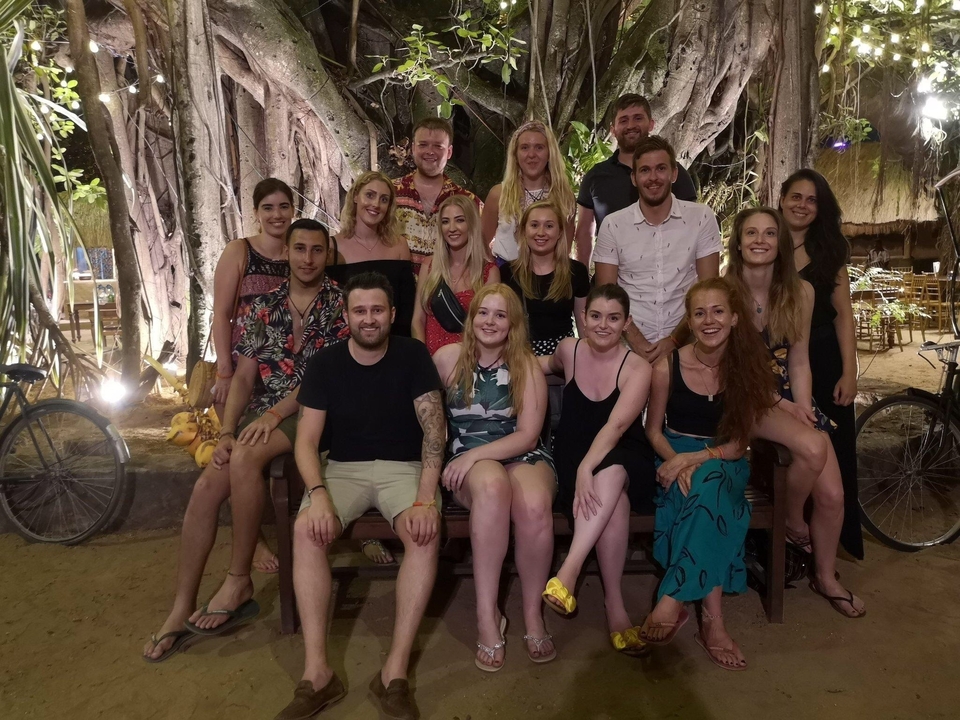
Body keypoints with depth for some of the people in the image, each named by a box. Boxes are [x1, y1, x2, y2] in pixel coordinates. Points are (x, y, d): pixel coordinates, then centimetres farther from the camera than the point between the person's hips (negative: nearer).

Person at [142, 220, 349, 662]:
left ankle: (239, 582, -14)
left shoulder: (340, 304, 0)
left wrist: (274, 413, -17)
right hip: (262, 416, 5)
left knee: (244, 459, -31)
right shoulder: (264, 307, 12)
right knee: (206, 486, -16)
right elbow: (243, 378, 8)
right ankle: (181, 611, -5)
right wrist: (227, 431, -7)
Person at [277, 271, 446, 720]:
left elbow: (434, 429, -10)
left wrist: (425, 497, -24)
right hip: (343, 468, 2)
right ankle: (317, 673, -22)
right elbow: (307, 440, -3)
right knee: (306, 530, -28)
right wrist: (318, 493, -23)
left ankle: (396, 671, -24)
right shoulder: (324, 365, 1)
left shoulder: (413, 356, -3)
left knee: (427, 533, -32)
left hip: (404, 467, -1)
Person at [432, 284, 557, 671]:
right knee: (492, 484, -38)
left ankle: (533, 613, -12)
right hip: (469, 461, 0)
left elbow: (527, 436, -6)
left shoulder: (527, 367, 0)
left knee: (535, 506, -34)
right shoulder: (447, 358, 3)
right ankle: (487, 614, -28)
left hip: (524, 457, 1)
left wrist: (474, 454, -18)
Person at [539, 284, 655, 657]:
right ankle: (614, 605, -27)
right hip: (572, 458, 1)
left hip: (624, 461, -1)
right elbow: (549, 365, 30)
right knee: (614, 503, -31)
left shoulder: (637, 368, -8)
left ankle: (568, 571, -41)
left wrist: (588, 467, -39)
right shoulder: (569, 350, 2)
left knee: (610, 473, -38)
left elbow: (616, 425, -23)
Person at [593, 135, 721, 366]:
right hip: (629, 348, 0)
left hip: (684, 345, 1)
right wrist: (636, 341, -11)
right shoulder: (613, 225, 2)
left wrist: (674, 340, -10)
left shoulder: (702, 218, 2)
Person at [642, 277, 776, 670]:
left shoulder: (747, 367, -4)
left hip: (724, 461, 1)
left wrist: (696, 459, -21)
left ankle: (672, 601, -28)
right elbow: (654, 430, 3)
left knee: (708, 485, -36)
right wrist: (676, 461, -17)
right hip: (674, 455, 0)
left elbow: (738, 444, -4)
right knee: (710, 504, -34)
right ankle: (712, 619, -28)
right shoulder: (668, 366, -7)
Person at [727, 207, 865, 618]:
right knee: (812, 447, -30)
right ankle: (793, 524, 2)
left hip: (789, 398, 4)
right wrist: (777, 403, -14)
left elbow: (799, 361, 5)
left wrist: (803, 407, -10)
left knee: (832, 494, -8)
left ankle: (826, 577, 20)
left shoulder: (800, 292, 1)